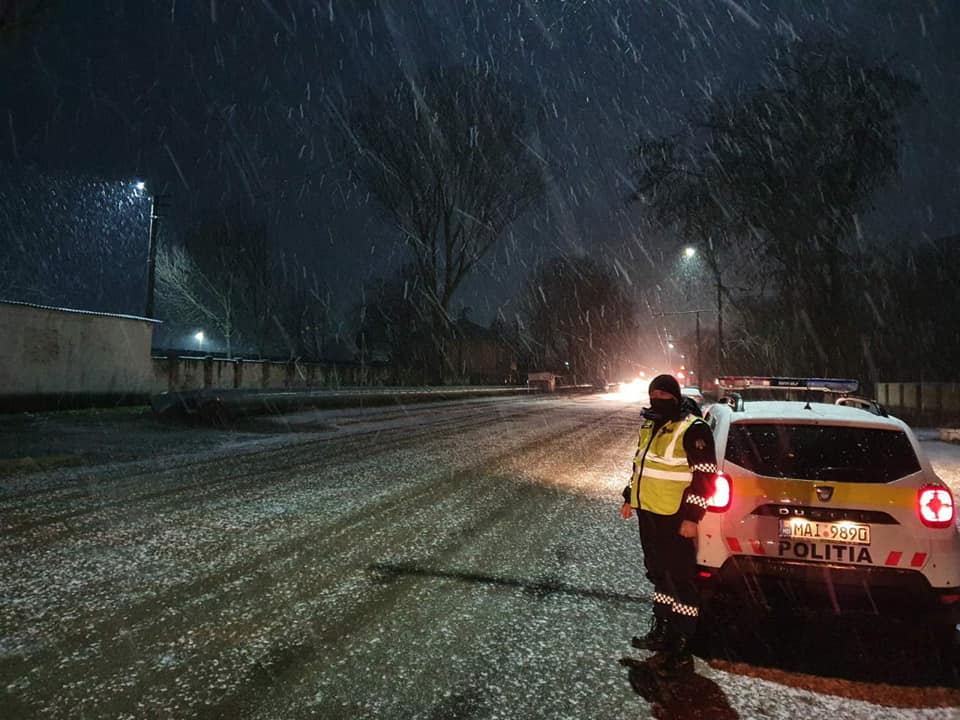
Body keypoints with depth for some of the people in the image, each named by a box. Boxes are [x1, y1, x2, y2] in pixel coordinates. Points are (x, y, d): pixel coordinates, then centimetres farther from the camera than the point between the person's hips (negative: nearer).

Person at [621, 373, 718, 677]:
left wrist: (691, 517, -20)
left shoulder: (693, 429, -15)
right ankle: (662, 631, 35)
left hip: (675, 518, -9)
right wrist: (630, 498, 22)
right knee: (658, 573, 19)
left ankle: (681, 651, 6)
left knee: (681, 580, -1)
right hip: (648, 514, 9)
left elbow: (705, 477, -17)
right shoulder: (650, 426, 12)